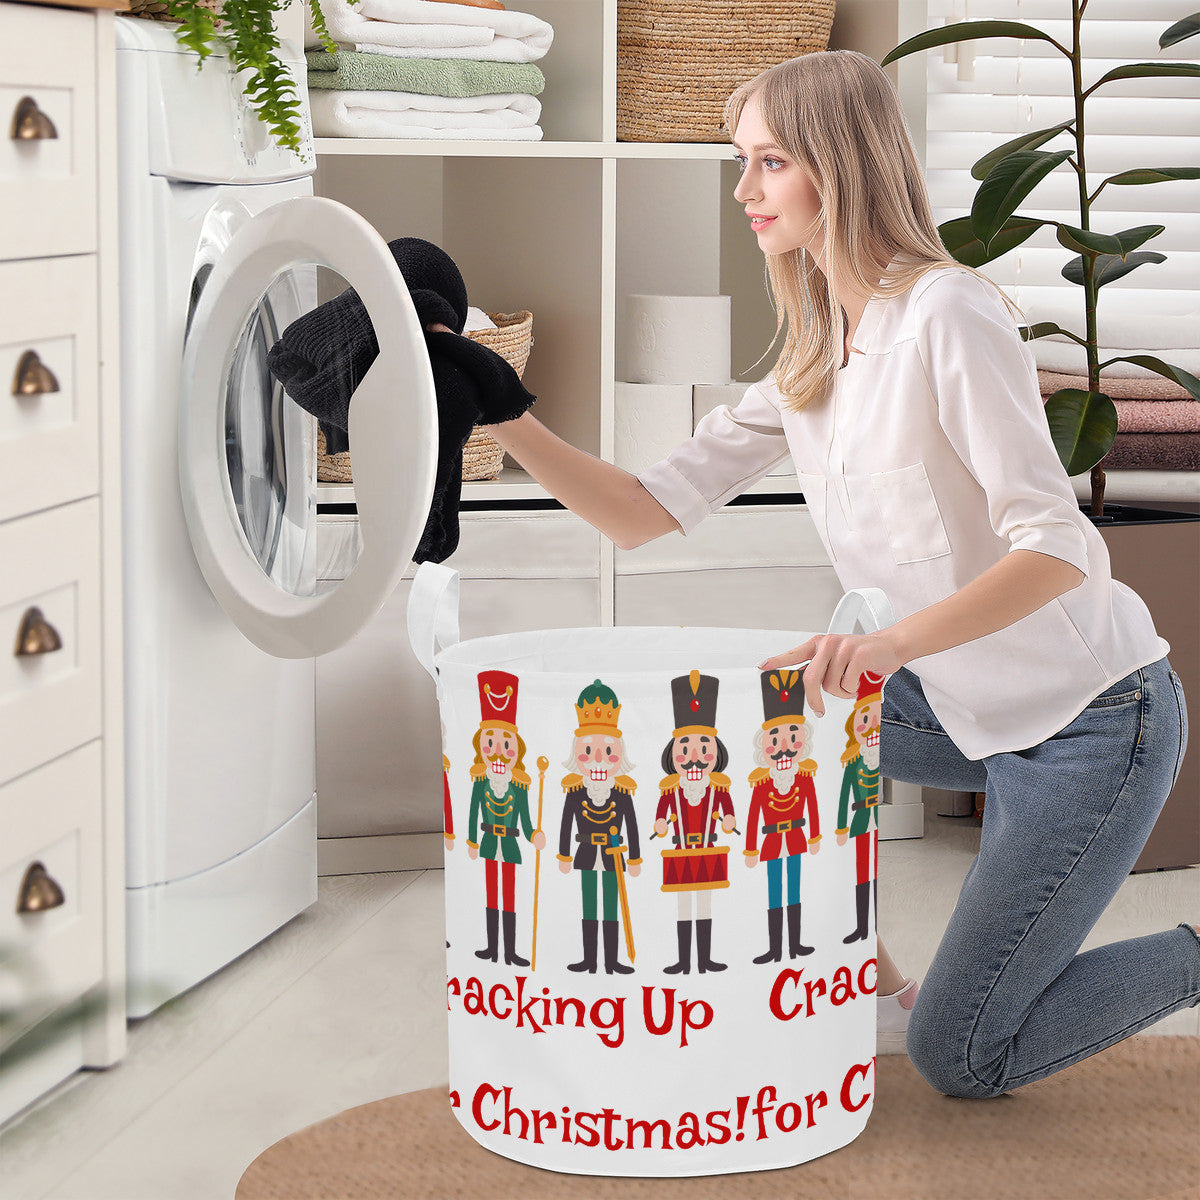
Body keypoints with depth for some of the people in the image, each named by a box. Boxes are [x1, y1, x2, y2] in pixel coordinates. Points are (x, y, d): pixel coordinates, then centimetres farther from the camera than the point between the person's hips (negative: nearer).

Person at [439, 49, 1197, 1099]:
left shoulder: (948, 316, -21)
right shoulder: (811, 364, 6)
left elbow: (1058, 547, -27)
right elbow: (648, 513, 2)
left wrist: (895, 639, -40)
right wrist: (504, 419, -9)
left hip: (1095, 720, -8)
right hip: (976, 712, 8)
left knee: (962, 1060, -4)